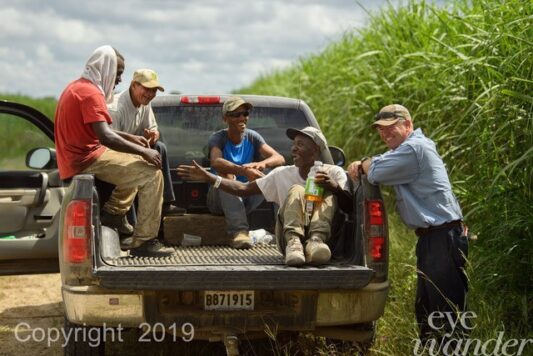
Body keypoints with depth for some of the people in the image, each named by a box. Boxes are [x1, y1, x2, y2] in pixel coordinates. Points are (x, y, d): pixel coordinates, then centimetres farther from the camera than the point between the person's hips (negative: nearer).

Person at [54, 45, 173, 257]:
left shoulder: (77, 87, 16)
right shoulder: (91, 92, -17)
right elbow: (105, 137, -27)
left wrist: (130, 138, 14)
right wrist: (143, 151, -19)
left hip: (77, 159, 10)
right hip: (87, 160, -10)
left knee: (138, 164, 26)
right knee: (152, 173, -13)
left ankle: (113, 213, 13)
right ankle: (143, 241, -14)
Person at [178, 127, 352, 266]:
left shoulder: (333, 173, 7)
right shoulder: (283, 174, 12)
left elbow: (349, 207, -5)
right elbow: (243, 189, 10)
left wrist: (335, 187, -26)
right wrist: (208, 177, 2)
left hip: (325, 233, -1)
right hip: (288, 234, 1)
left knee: (328, 191, -19)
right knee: (296, 190, -19)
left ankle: (316, 240, -42)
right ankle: (293, 242, -43)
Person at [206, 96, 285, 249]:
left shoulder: (252, 137, 0)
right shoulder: (218, 138, -11)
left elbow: (280, 159, -13)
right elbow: (215, 162, -34)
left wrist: (262, 164, -37)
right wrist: (244, 170, -51)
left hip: (246, 199, 3)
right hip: (219, 200, -3)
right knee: (226, 173, -34)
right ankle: (239, 231, -47)